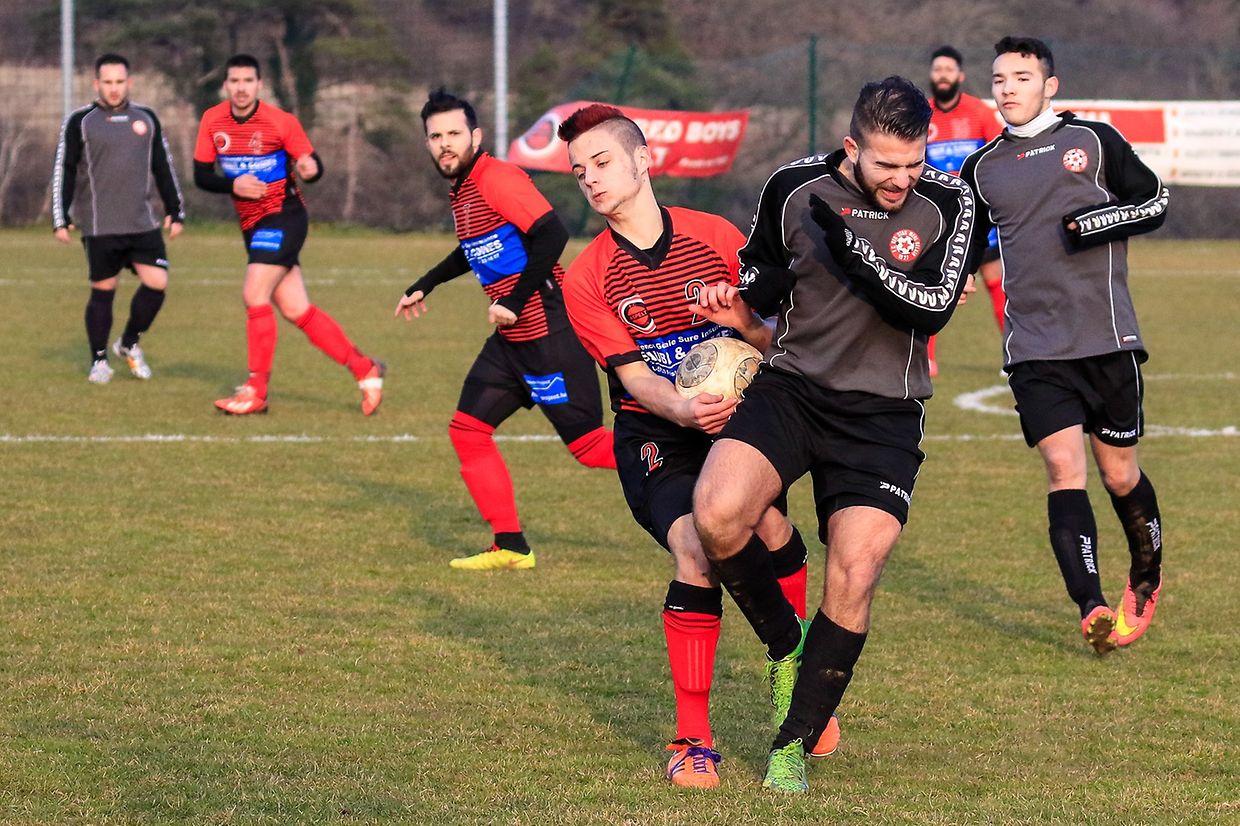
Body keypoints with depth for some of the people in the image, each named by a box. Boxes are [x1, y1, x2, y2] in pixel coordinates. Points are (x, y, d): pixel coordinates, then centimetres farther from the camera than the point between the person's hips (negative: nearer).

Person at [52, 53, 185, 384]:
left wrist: (175, 211, 15)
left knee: (156, 283, -6)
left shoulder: (146, 118, 11)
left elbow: (164, 167, 17)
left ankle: (129, 343, 16)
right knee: (103, 291, 0)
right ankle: (99, 361, 15)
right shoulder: (80, 122, -1)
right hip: (99, 226, -3)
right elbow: (63, 172, -1)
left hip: (143, 223, 3)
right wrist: (61, 219, -7)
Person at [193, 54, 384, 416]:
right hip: (252, 223, 6)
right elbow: (201, 175, 2)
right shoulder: (212, 121, 0)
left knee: (254, 295, -17)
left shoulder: (280, 122, -13)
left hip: (282, 217, -6)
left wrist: (310, 169, -31)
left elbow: (312, 164, -7)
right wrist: (234, 185, -16)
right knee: (296, 310, 5)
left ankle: (257, 391, -9)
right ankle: (365, 370, 14)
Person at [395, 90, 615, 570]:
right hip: (511, 336, 10)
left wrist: (514, 303, -23)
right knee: (467, 430, 7)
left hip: (548, 329, -10)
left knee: (586, 443, -10)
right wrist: (425, 286, 41)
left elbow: (552, 234, -26)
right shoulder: (461, 189, 14)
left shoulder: (496, 179, -15)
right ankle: (510, 548, 11)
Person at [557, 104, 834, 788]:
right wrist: (682, 409, -32)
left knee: (769, 525, -20)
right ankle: (693, 740, -16)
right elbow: (632, 375, -12)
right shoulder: (587, 279, -3)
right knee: (696, 551, -23)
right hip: (654, 432, -2)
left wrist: (743, 320, -20)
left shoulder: (717, 238, -1)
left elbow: (773, 340, 3)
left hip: (735, 415, 2)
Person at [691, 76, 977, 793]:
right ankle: (786, 646, 5)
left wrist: (855, 249, -26)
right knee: (717, 515, -24)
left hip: (883, 414, -1)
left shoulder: (948, 202, -7)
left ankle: (794, 746, 6)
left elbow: (933, 309, -17)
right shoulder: (794, 188, -4)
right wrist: (762, 287, -12)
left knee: (853, 578, -12)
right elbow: (753, 286, 12)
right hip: (790, 387, 1)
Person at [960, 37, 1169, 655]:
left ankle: (1147, 579, 35)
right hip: (1033, 347, 1)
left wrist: (1099, 222, -12)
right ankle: (1092, 611, -21)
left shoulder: (1093, 140, 3)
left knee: (1119, 474, 8)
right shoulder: (983, 168, 12)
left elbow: (1155, 202, 5)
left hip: (1107, 342, -1)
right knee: (1063, 468, -14)